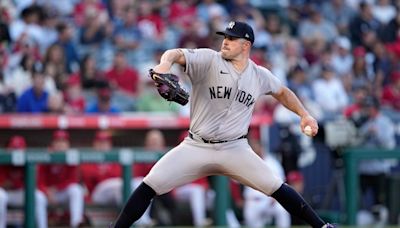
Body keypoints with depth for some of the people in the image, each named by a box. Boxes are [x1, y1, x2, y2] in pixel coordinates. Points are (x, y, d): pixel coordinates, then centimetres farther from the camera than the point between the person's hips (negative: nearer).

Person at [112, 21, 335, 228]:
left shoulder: (260, 75, 4)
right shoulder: (208, 60, -6)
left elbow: (282, 92, 24)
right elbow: (176, 54, -23)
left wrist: (304, 114, 13)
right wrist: (166, 63, -47)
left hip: (235, 149, 1)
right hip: (196, 148, -1)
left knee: (276, 187, -11)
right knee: (150, 185, -12)